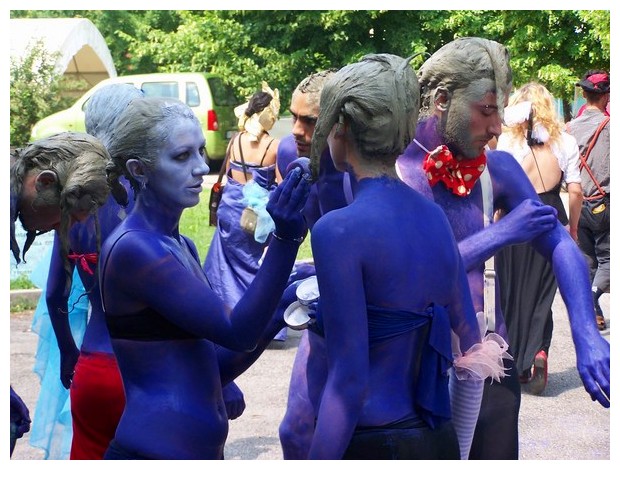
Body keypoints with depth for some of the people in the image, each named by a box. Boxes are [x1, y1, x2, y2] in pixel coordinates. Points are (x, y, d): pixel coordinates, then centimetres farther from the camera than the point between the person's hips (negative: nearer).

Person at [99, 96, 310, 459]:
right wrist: (285, 239, -28)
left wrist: (280, 311, 1)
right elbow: (237, 333, -19)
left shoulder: (182, 247, 11)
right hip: (154, 449, -8)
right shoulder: (132, 248, -15)